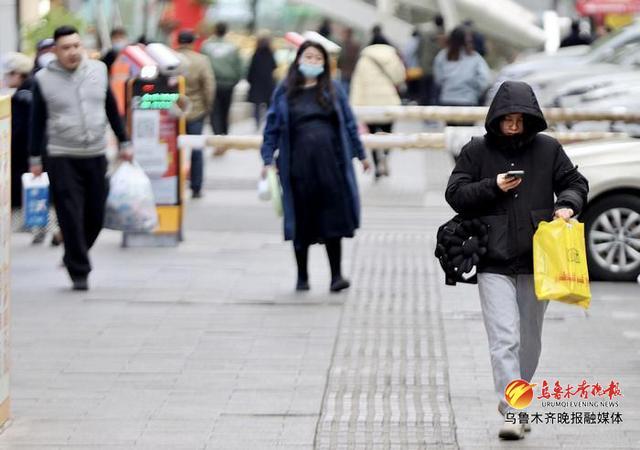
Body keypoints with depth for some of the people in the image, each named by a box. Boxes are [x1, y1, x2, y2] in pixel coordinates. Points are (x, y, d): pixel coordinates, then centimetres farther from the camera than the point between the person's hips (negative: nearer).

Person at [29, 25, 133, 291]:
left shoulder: (98, 70, 4)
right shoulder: (44, 79, -3)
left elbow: (112, 109, 13)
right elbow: (38, 121, 2)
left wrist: (123, 142, 14)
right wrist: (35, 159, 2)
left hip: (96, 155, 3)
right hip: (62, 158, -3)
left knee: (95, 215, 5)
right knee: (71, 217, -7)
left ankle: (75, 256, 28)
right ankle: (79, 272, -1)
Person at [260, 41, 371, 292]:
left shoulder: (333, 90, 7)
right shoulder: (284, 92, 5)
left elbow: (348, 124, 13)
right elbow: (272, 128, 8)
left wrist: (360, 154, 15)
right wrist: (268, 160, 1)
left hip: (330, 163, 0)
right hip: (298, 165, 0)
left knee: (332, 218, -2)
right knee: (301, 221, 6)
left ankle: (336, 275, 4)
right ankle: (302, 276, 18)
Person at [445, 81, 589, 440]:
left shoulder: (548, 149, 6)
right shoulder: (477, 151, 2)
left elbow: (575, 182, 12)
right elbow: (455, 194, 2)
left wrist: (567, 204, -9)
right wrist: (493, 187, -12)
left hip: (537, 259, 3)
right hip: (494, 262, -3)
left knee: (530, 339, 14)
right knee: (504, 338, -12)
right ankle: (513, 413, -15)